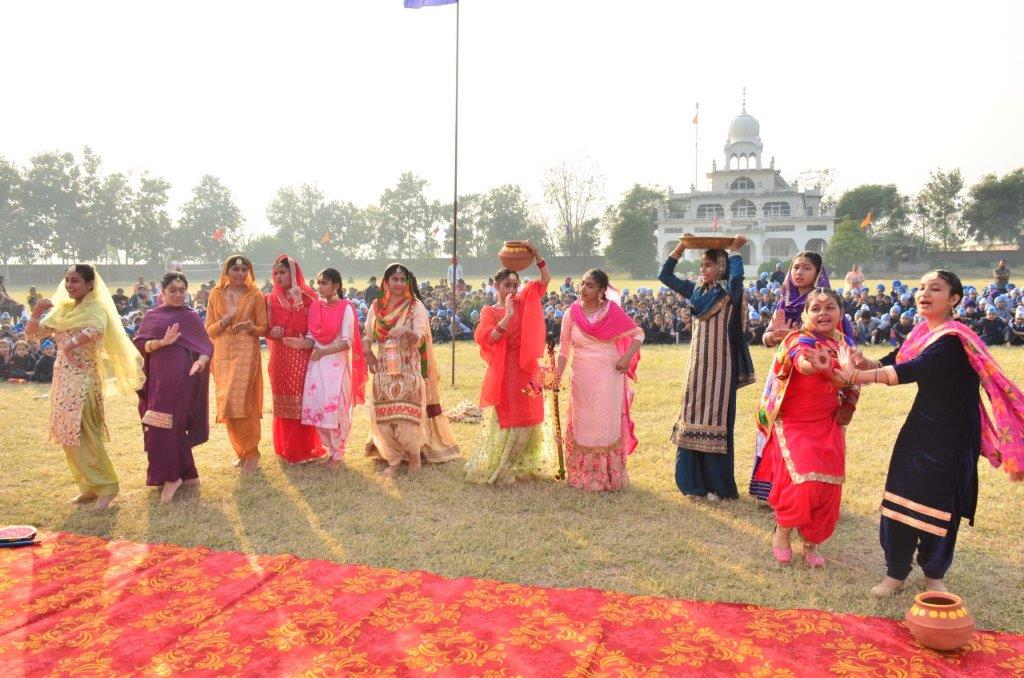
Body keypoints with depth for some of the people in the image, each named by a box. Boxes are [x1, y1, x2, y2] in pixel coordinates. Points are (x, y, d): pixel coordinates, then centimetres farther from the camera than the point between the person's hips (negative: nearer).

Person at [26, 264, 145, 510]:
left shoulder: (96, 308, -10)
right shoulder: (62, 309, 13)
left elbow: (97, 329, -32)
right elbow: (33, 331, 14)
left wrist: (72, 343, -32)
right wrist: (36, 311, -2)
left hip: (84, 379, -8)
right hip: (62, 378, 8)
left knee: (85, 434, -8)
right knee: (69, 435, 11)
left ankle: (105, 486, 2)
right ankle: (89, 486, 21)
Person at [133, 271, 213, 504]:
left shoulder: (191, 317, 4)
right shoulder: (151, 316, 12)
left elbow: (206, 346, 1)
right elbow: (139, 345, 3)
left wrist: (201, 361, -20)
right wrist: (162, 342, -15)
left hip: (181, 377, -4)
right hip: (158, 378, 4)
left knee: (165, 426, -8)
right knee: (174, 426, 8)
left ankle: (171, 477, 5)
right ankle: (188, 474, 20)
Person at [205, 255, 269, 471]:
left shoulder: (255, 296, 1)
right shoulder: (216, 295, 8)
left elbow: (264, 328, 4)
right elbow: (209, 330, 6)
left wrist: (251, 328, -17)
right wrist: (227, 318, -11)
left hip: (247, 353, -3)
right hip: (223, 354, 3)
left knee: (240, 402, -11)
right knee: (226, 405, 5)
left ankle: (252, 453, 4)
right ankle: (241, 453, 20)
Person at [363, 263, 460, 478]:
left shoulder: (416, 306, -3)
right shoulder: (376, 306, 8)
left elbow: (420, 338, -14)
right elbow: (367, 334, 15)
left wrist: (406, 331, -34)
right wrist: (367, 352, -2)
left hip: (409, 371, -3)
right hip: (384, 371, 4)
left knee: (406, 414, -7)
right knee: (384, 415, 3)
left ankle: (415, 452, 18)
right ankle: (393, 460, 17)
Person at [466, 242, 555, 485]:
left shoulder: (523, 302, 6)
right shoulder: (489, 312, -4)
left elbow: (545, 280, 4)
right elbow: (489, 339, -17)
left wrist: (536, 253, -8)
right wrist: (508, 316, -24)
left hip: (526, 369, 4)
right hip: (505, 371, -4)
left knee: (527, 418, 10)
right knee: (507, 419, 0)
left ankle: (523, 464, 23)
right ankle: (495, 467, 12)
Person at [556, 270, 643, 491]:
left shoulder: (613, 311, -5)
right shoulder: (571, 313, -1)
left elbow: (638, 333, 3)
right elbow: (564, 348, 1)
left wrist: (628, 356, -12)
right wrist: (558, 375, -9)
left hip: (609, 378, -2)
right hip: (581, 379, 2)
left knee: (608, 424, 4)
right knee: (583, 425, 9)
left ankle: (610, 475, 17)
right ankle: (584, 475, 21)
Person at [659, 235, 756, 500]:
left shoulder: (729, 292, -8)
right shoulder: (696, 290, 10)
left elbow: (737, 275, -31)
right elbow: (665, 275, 16)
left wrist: (735, 249, -14)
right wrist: (681, 247, 8)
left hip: (720, 365, -6)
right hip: (697, 364, 6)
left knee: (715, 420, -3)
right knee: (694, 419, 8)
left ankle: (717, 485, 7)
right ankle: (694, 481, 19)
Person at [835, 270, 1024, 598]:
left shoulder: (953, 338, -20)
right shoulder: (922, 332, 6)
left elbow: (909, 371, -32)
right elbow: (891, 361, 1)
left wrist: (857, 377, -32)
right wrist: (864, 363, -21)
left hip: (951, 435, -7)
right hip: (920, 426, 7)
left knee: (938, 505, 5)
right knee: (899, 498, 4)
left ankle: (934, 575, 27)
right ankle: (896, 573, 17)